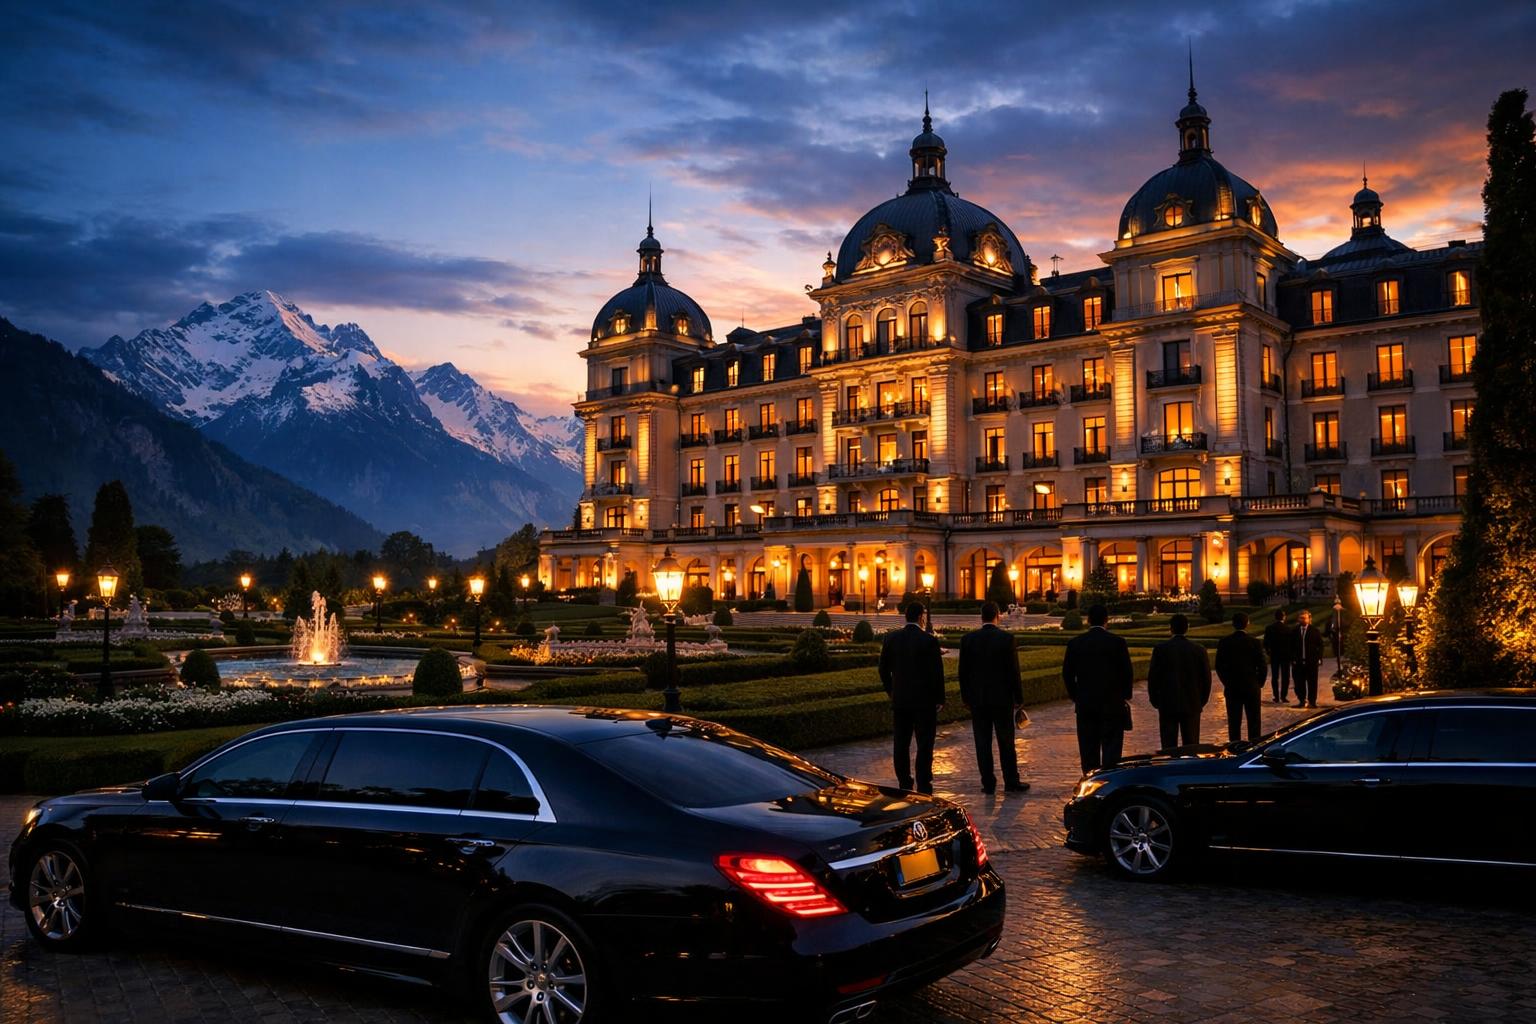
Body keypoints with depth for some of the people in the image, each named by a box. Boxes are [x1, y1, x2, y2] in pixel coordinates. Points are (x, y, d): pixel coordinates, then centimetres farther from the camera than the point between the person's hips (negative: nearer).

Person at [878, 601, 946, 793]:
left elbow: (883, 669, 6)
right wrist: (939, 699, 0)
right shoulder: (929, 640, -12)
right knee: (924, 745, 3)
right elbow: (937, 672, -10)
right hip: (924, 700, -4)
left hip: (899, 700, 4)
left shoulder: (891, 638, 1)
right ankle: (923, 787, 4)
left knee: (900, 745, 10)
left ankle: (904, 786, 14)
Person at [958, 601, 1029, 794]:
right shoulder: (1007, 638, -8)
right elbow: (1013, 671, -6)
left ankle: (988, 783, 7)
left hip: (977, 699, 1)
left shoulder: (968, 639, -2)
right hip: (1002, 698, -1)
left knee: (983, 743, 5)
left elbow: (963, 672, 2)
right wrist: (1019, 697, 1)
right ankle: (1011, 782, 12)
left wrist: (966, 697, 12)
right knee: (1006, 742, 7)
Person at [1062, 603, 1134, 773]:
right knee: (1111, 747, 2)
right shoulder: (1117, 642, -7)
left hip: (1085, 704, 2)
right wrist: (1126, 696, 8)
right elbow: (1127, 672, -6)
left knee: (1089, 748, 8)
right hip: (1112, 703, -2)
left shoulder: (1075, 643, -1)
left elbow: (1067, 673, 1)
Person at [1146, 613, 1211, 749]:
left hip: (1167, 704, -1)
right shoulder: (1199, 650, -2)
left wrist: (1155, 701, 6)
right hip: (1192, 705, 2)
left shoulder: (1160, 649, -7)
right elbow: (1206, 678, 2)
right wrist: (1202, 701, 13)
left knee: (1169, 745, 2)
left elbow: (1152, 677, -5)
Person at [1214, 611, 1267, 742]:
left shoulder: (1224, 642, -4)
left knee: (1234, 722, 6)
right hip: (1251, 687, -1)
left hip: (1231, 688, 1)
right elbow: (1261, 666, -6)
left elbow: (1219, 666, 0)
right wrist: (1259, 684, 8)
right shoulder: (1255, 642, -9)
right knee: (1253, 722, 7)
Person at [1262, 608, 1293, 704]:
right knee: (1285, 677, 7)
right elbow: (1292, 643, -8)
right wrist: (1292, 655, 3)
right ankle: (1283, 696, 4)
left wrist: (1268, 651, 12)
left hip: (1274, 655, 1)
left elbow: (1266, 642, -5)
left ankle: (1276, 697, 7)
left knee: (1274, 677, 9)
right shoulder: (1288, 629, -11)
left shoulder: (1269, 628, -7)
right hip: (1286, 655, -1)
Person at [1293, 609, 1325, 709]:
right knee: (1299, 682, 2)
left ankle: (1312, 701, 11)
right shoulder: (1295, 631, 5)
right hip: (1299, 661, 2)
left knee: (1312, 682, 3)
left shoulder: (1315, 631, 1)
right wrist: (1293, 657, -2)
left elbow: (1320, 645, 1)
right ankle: (1302, 701, 12)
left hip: (1311, 661, -2)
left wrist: (1319, 659, -6)